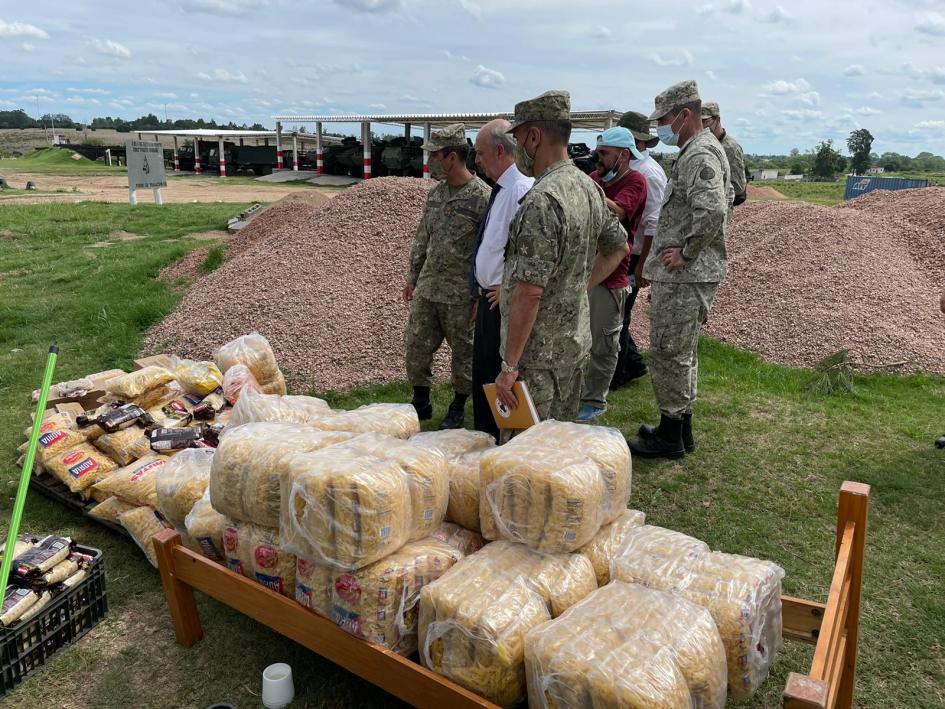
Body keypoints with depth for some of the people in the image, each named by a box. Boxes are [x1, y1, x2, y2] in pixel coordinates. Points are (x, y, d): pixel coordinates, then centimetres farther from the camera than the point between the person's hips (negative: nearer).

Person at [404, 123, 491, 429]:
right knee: (416, 346, 10)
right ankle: (421, 403, 28)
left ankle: (458, 408, 27)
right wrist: (412, 277, 16)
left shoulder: (482, 197, -15)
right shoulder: (435, 193, 8)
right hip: (427, 289, 7)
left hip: (461, 294, -7)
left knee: (463, 352, 9)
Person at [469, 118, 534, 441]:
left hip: (504, 301, -10)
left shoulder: (522, 188, -18)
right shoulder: (501, 189, 14)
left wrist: (507, 287, -21)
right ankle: (484, 437, 35)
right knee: (482, 373, 19)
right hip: (490, 298, 10)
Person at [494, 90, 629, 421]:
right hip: (576, 343, 9)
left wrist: (510, 364, -21)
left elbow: (528, 293, -26)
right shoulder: (589, 187, 5)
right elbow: (619, 247, 20)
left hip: (538, 353, -9)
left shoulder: (541, 201, -23)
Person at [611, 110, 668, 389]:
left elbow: (654, 225, -19)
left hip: (632, 258, -8)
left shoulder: (649, 174, -16)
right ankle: (634, 364, 31)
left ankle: (615, 377, 18)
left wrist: (642, 265, -21)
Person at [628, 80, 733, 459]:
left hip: (683, 276, -11)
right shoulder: (697, 151, 18)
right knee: (681, 353, 18)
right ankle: (681, 428, 30)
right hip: (687, 274, 11)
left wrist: (685, 254, -21)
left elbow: (712, 212, -31)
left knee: (669, 353, -3)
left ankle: (670, 437, 9)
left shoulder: (700, 155, -16)